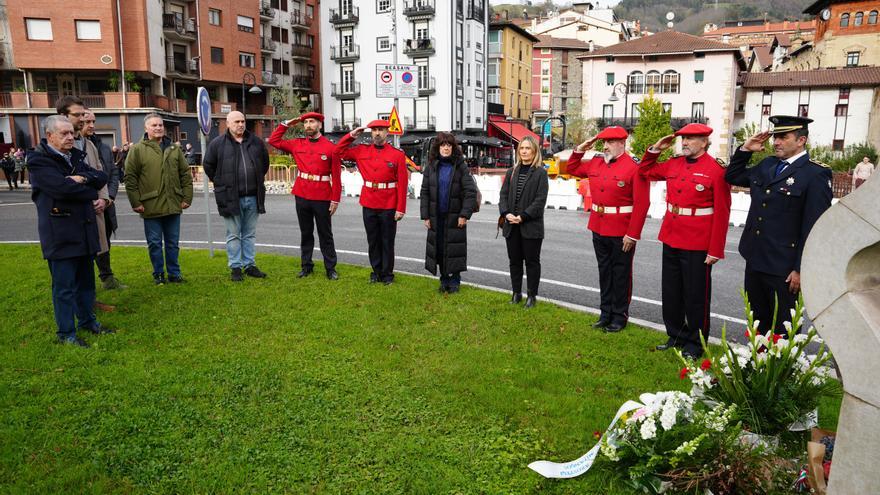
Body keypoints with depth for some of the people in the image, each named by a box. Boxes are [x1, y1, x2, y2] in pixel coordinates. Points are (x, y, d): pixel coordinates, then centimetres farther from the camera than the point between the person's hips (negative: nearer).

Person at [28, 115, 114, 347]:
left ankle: (87, 320, 31)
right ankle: (66, 333, 10)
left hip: (84, 230, 7)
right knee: (64, 285, 0)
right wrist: (90, 192, -7)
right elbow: (63, 187, -23)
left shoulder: (76, 157, 14)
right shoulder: (39, 161, -10)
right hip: (60, 234, -7)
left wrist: (84, 178, -13)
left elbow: (102, 178, 6)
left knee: (85, 280, 17)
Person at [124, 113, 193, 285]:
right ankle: (158, 274, 18)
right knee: (155, 243, 6)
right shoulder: (137, 150, -2)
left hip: (173, 206, 3)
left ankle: (174, 273, 21)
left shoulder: (174, 149, 9)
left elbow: (185, 174, 11)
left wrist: (187, 198, 4)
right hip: (151, 207, -3)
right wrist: (136, 202, -9)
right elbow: (130, 178, -4)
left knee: (173, 243, 11)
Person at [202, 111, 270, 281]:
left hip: (253, 197, 3)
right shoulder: (217, 144, -2)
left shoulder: (256, 142, 8)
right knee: (234, 235, 4)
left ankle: (250, 265, 20)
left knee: (250, 234, 12)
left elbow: (265, 163, 20)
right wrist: (221, 183, 4)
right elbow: (208, 166, 5)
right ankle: (235, 267, 11)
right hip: (230, 198, -3)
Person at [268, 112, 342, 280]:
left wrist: (335, 199, -10)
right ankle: (306, 266, 23)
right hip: (301, 196, 4)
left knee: (325, 234, 5)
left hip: (322, 198, -3)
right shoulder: (297, 144, 6)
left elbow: (336, 176, -7)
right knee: (305, 233, 13)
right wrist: (286, 124, 6)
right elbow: (274, 140, 14)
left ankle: (330, 268, 13)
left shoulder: (330, 147, -6)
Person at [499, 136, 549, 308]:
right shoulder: (511, 172, 12)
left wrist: (523, 216, -17)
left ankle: (532, 295, 14)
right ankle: (516, 293, 23)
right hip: (511, 225, 5)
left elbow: (540, 200, -10)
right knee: (514, 260, 12)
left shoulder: (540, 172, -3)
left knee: (532, 261, 5)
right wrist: (506, 213, -9)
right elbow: (503, 194, 8)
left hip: (531, 225, -5)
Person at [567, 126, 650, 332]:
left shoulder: (635, 167, -13)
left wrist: (632, 234, -19)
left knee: (621, 274, 6)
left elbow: (641, 204, -17)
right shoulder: (596, 163, 7)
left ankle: (620, 317, 18)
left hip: (622, 233, -6)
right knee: (604, 272, 14)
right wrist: (580, 150, 8)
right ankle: (606, 313, 25)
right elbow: (572, 169, 24)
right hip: (598, 228, 6)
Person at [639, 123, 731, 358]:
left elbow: (721, 214, -11)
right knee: (670, 293, 14)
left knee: (696, 295, 5)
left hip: (697, 246, -6)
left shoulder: (716, 170, -10)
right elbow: (645, 171, 24)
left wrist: (715, 250, -13)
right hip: (670, 240, 6)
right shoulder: (673, 165, 7)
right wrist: (655, 149, 8)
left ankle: (695, 344, 20)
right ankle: (676, 336, 30)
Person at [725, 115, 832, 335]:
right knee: (757, 321, 18)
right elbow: (732, 177, 23)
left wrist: (801, 269, -15)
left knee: (783, 329, 8)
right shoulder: (767, 165, 9)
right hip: (755, 260, 7)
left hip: (782, 267, -6)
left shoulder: (816, 174, -11)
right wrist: (745, 149, 8)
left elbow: (814, 228, -14)